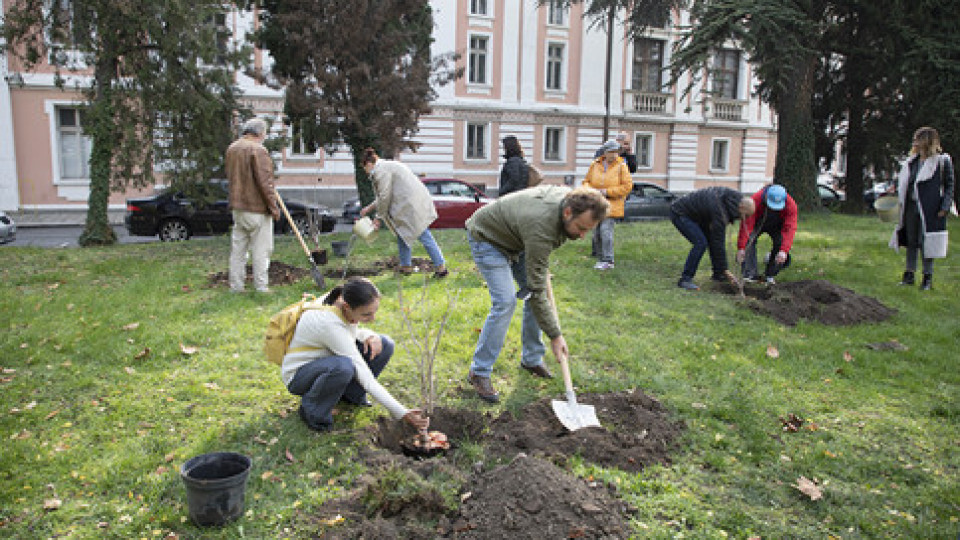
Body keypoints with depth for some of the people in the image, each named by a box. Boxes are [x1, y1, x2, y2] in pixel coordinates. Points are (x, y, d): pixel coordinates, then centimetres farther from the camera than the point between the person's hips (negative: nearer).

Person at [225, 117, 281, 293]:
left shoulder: (231, 149, 12)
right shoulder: (258, 150, -14)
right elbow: (265, 182, -18)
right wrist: (273, 206, -13)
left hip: (237, 207, 8)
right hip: (257, 207, -8)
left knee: (238, 248, 12)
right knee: (261, 249, -1)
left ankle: (236, 285, 17)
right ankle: (261, 287, 3)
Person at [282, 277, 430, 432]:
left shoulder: (343, 301, -15)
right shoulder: (330, 324, -36)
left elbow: (353, 331, 10)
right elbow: (365, 377, -34)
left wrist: (370, 336, -15)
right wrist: (402, 413, -33)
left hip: (327, 359, 7)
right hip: (298, 375, -7)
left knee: (385, 345, -11)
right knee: (343, 367, -40)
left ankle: (351, 393, 7)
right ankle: (312, 409, -11)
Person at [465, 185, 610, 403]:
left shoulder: (569, 196, -16)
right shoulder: (541, 228, -39)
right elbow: (536, 290, -33)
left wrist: (543, 272, 6)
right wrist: (555, 336, -28)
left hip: (513, 236, 9)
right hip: (486, 237, -9)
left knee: (534, 293, 4)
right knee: (505, 302, -19)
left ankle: (531, 359, 18)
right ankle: (479, 372, -7)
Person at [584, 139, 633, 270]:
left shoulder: (621, 166, -4)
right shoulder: (595, 165, 6)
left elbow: (627, 186, -8)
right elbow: (586, 181, 14)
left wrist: (607, 192, -14)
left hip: (611, 204, -4)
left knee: (606, 230, -16)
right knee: (596, 232, 7)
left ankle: (608, 260, -11)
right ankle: (600, 259, 19)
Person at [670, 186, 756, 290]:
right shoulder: (720, 211, -31)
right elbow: (718, 242, -27)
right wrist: (725, 270, -21)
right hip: (679, 214, -10)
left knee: (712, 240, 8)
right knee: (700, 243, -22)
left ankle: (717, 274, 20)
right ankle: (685, 279, -16)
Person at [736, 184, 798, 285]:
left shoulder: (791, 205, -32)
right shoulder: (756, 200, -37)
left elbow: (789, 229, -36)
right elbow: (747, 224, -39)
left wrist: (784, 251, -49)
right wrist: (741, 248, -44)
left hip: (777, 225, 1)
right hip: (757, 223, -1)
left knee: (780, 243, -23)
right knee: (748, 241, -26)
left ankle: (770, 275, -5)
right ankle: (749, 274, -21)